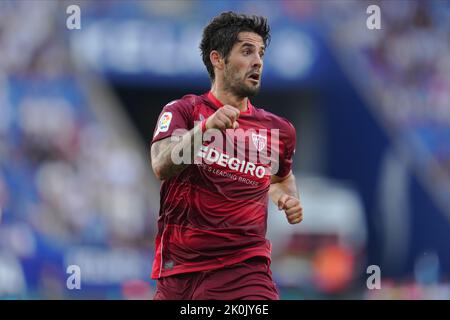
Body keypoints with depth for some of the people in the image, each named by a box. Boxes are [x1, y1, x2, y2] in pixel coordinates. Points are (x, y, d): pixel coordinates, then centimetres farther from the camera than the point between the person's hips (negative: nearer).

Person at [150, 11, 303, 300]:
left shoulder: (278, 130, 11)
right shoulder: (182, 111, 2)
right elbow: (162, 167, -17)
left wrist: (289, 200, 10)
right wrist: (206, 127, -31)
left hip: (244, 269, 1)